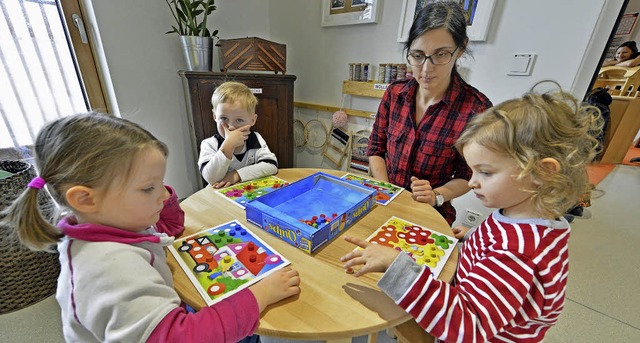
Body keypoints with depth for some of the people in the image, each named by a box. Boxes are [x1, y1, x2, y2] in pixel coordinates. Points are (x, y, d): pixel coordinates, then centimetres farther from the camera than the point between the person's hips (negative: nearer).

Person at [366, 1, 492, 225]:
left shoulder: (476, 108, -14)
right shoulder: (395, 93, -4)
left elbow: (466, 176, -3)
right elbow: (376, 149, 2)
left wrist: (437, 195, -20)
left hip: (430, 214, -1)